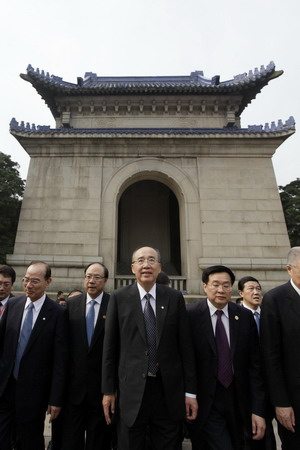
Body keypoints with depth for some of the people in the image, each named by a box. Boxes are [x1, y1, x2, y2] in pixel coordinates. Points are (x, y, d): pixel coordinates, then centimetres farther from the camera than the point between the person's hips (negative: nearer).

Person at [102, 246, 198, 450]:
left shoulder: (175, 298, -2)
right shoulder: (119, 298, -4)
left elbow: (185, 346, 0)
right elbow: (110, 347, 0)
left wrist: (190, 392, 0)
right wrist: (108, 390, 2)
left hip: (170, 390, 1)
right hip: (131, 390, 0)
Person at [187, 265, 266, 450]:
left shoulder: (245, 316, -4)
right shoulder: (190, 315, -14)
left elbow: (255, 365, -1)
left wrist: (258, 409, -3)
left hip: (238, 401, 4)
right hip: (205, 402, -3)